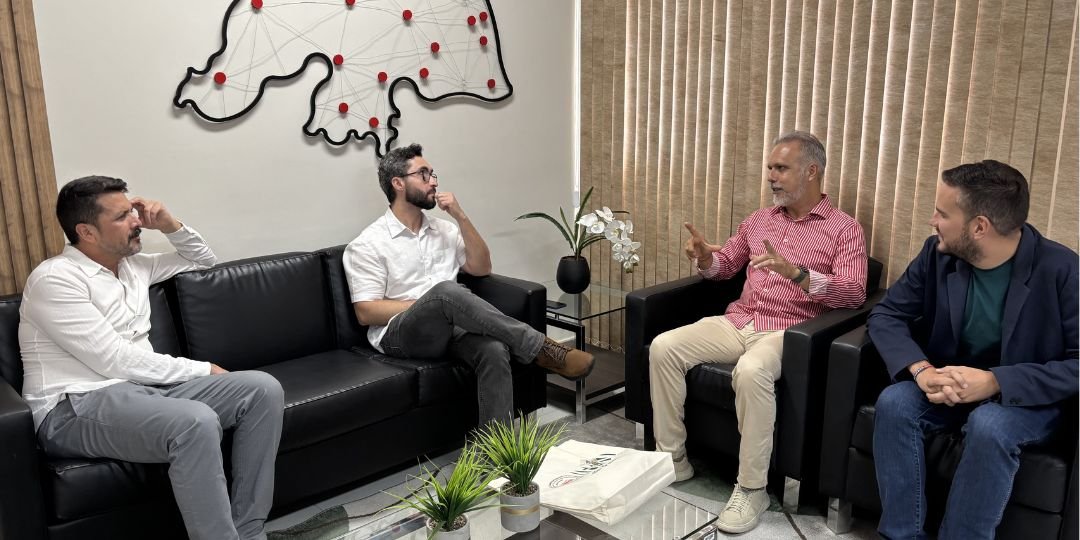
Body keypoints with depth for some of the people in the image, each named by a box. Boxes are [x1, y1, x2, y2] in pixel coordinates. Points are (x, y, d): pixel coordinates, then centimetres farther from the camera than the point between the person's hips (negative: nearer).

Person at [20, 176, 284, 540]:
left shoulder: (132, 265, 15)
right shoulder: (55, 279, -10)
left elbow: (203, 261, 30)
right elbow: (114, 360, -17)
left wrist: (170, 225, 10)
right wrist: (204, 370, -11)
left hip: (143, 388, 8)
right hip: (75, 407, -8)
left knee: (263, 389, -12)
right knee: (196, 422, -37)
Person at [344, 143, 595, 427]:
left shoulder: (444, 229, 18)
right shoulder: (367, 244, 0)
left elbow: (481, 268, 9)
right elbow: (365, 312, -6)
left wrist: (460, 216, 0)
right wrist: (429, 303, -13)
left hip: (452, 327, 5)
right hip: (400, 334, -4)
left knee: (495, 350, -32)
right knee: (446, 290, -37)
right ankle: (542, 349, -29)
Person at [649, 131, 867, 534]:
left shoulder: (844, 229, 0)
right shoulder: (759, 219, 17)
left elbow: (854, 293, -13)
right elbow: (726, 265, 24)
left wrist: (797, 274, -29)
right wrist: (705, 259, -2)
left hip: (787, 331, -6)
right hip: (738, 322, 6)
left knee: (751, 371, -38)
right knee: (663, 347, -16)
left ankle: (751, 489, -22)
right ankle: (672, 458, -5)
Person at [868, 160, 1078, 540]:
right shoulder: (937, 254, -6)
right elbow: (886, 315, -5)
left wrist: (994, 381, -32)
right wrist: (921, 370, -25)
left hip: (1024, 397, -3)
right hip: (948, 384, 4)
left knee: (989, 427, -36)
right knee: (893, 403, -26)